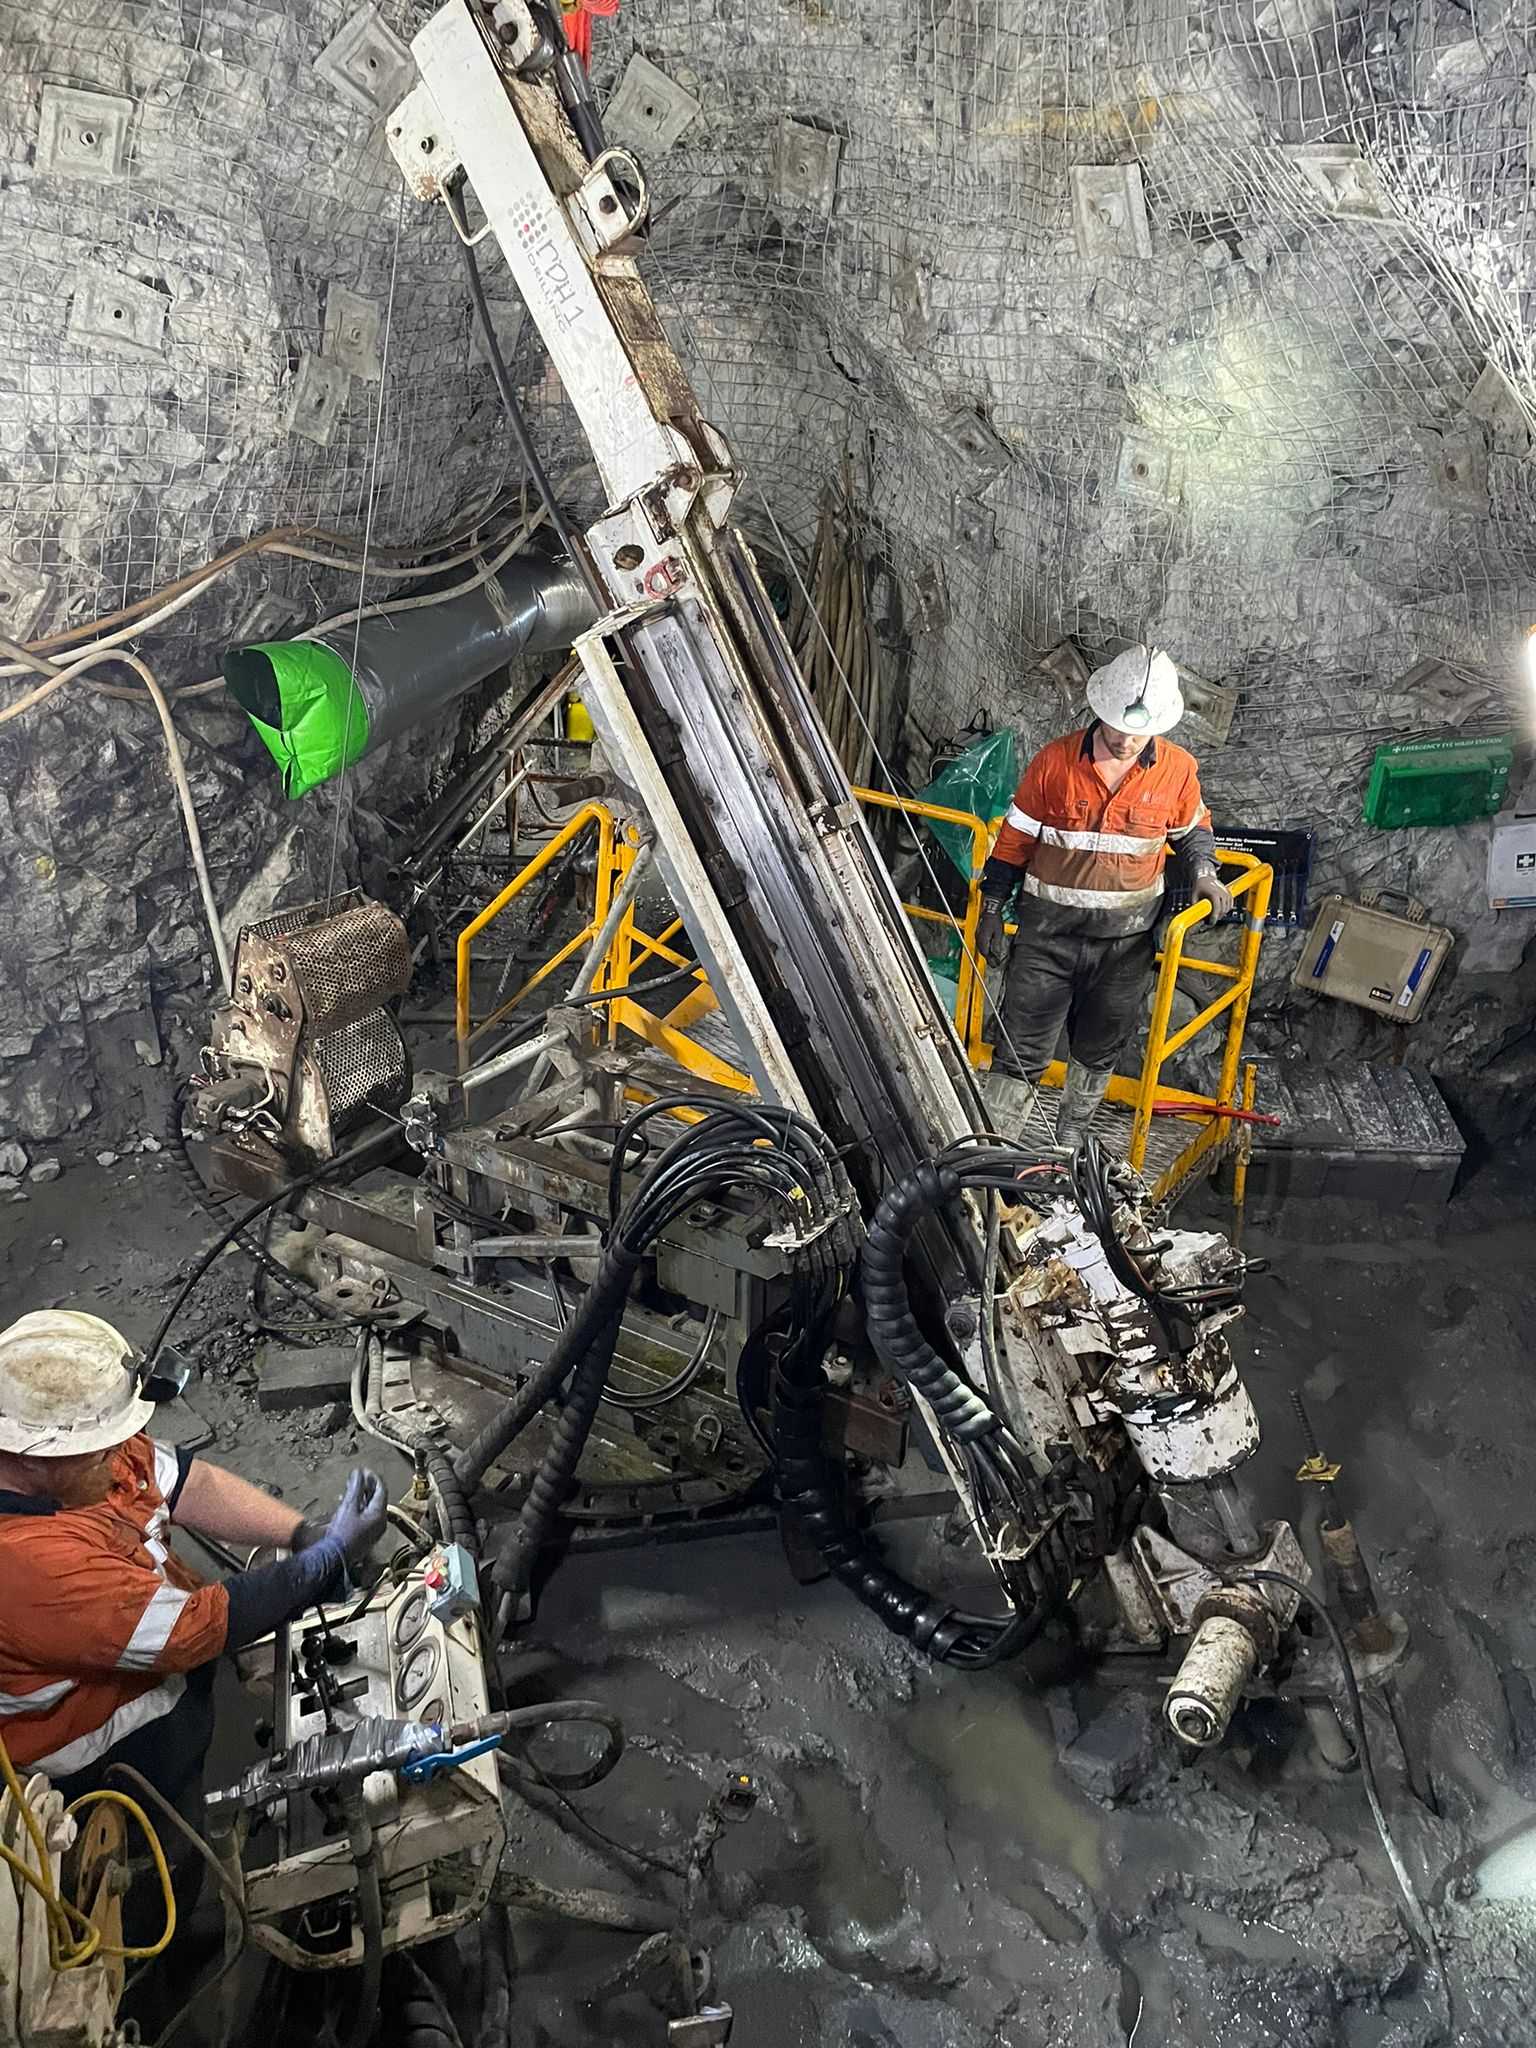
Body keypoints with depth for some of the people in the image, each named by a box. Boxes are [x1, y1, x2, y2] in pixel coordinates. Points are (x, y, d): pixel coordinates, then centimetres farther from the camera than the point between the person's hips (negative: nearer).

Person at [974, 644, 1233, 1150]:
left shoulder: (1177, 770, -6)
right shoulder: (1054, 762, -10)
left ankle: (1070, 1137, 40)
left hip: (1126, 940, 2)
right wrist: (991, 912, 3)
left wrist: (1202, 871, -7)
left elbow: (1193, 830, 13)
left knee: (1097, 1050, 18)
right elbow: (1014, 839, -1)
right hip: (1048, 932, -2)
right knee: (1020, 1049, -1)